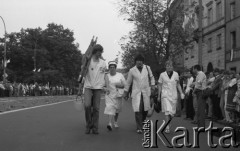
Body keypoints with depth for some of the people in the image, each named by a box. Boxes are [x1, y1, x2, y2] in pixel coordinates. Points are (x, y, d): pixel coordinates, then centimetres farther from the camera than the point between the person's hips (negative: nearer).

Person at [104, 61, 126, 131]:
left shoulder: (120, 75, 2)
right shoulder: (106, 76, 2)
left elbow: (125, 85, 3)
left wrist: (119, 85, -15)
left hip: (118, 95, 2)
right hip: (109, 95, -2)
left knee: (117, 110, 14)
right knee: (110, 108, -18)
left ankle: (115, 122, 37)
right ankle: (110, 124, -24)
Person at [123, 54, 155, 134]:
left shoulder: (147, 68, 1)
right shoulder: (132, 70, -2)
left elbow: (151, 77, 18)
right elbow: (128, 82, 7)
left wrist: (152, 85, 7)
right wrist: (125, 92, 11)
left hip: (146, 92, 2)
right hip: (136, 92, -2)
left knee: (145, 109, 5)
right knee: (138, 110, -11)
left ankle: (142, 121, 33)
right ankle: (139, 127, -4)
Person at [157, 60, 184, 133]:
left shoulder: (176, 74, 5)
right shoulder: (162, 75, 0)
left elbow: (178, 85, 13)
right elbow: (160, 86, 6)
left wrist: (181, 93, 2)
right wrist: (159, 96, 8)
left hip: (174, 95, 3)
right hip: (165, 95, -3)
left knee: (172, 112, 6)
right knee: (167, 110, -15)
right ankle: (167, 127, -12)